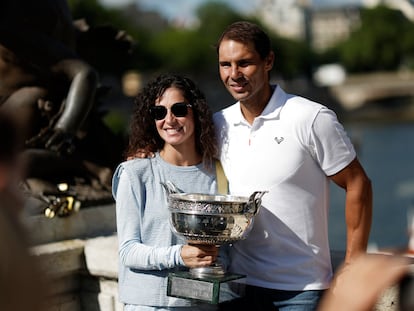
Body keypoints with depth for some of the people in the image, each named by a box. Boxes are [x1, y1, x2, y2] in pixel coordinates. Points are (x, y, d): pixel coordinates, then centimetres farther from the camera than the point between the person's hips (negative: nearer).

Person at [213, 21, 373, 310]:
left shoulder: (312, 119, -9)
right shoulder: (217, 124, 5)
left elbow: (357, 186, -6)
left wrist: (353, 268, -7)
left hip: (302, 287, -4)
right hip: (238, 284, 4)